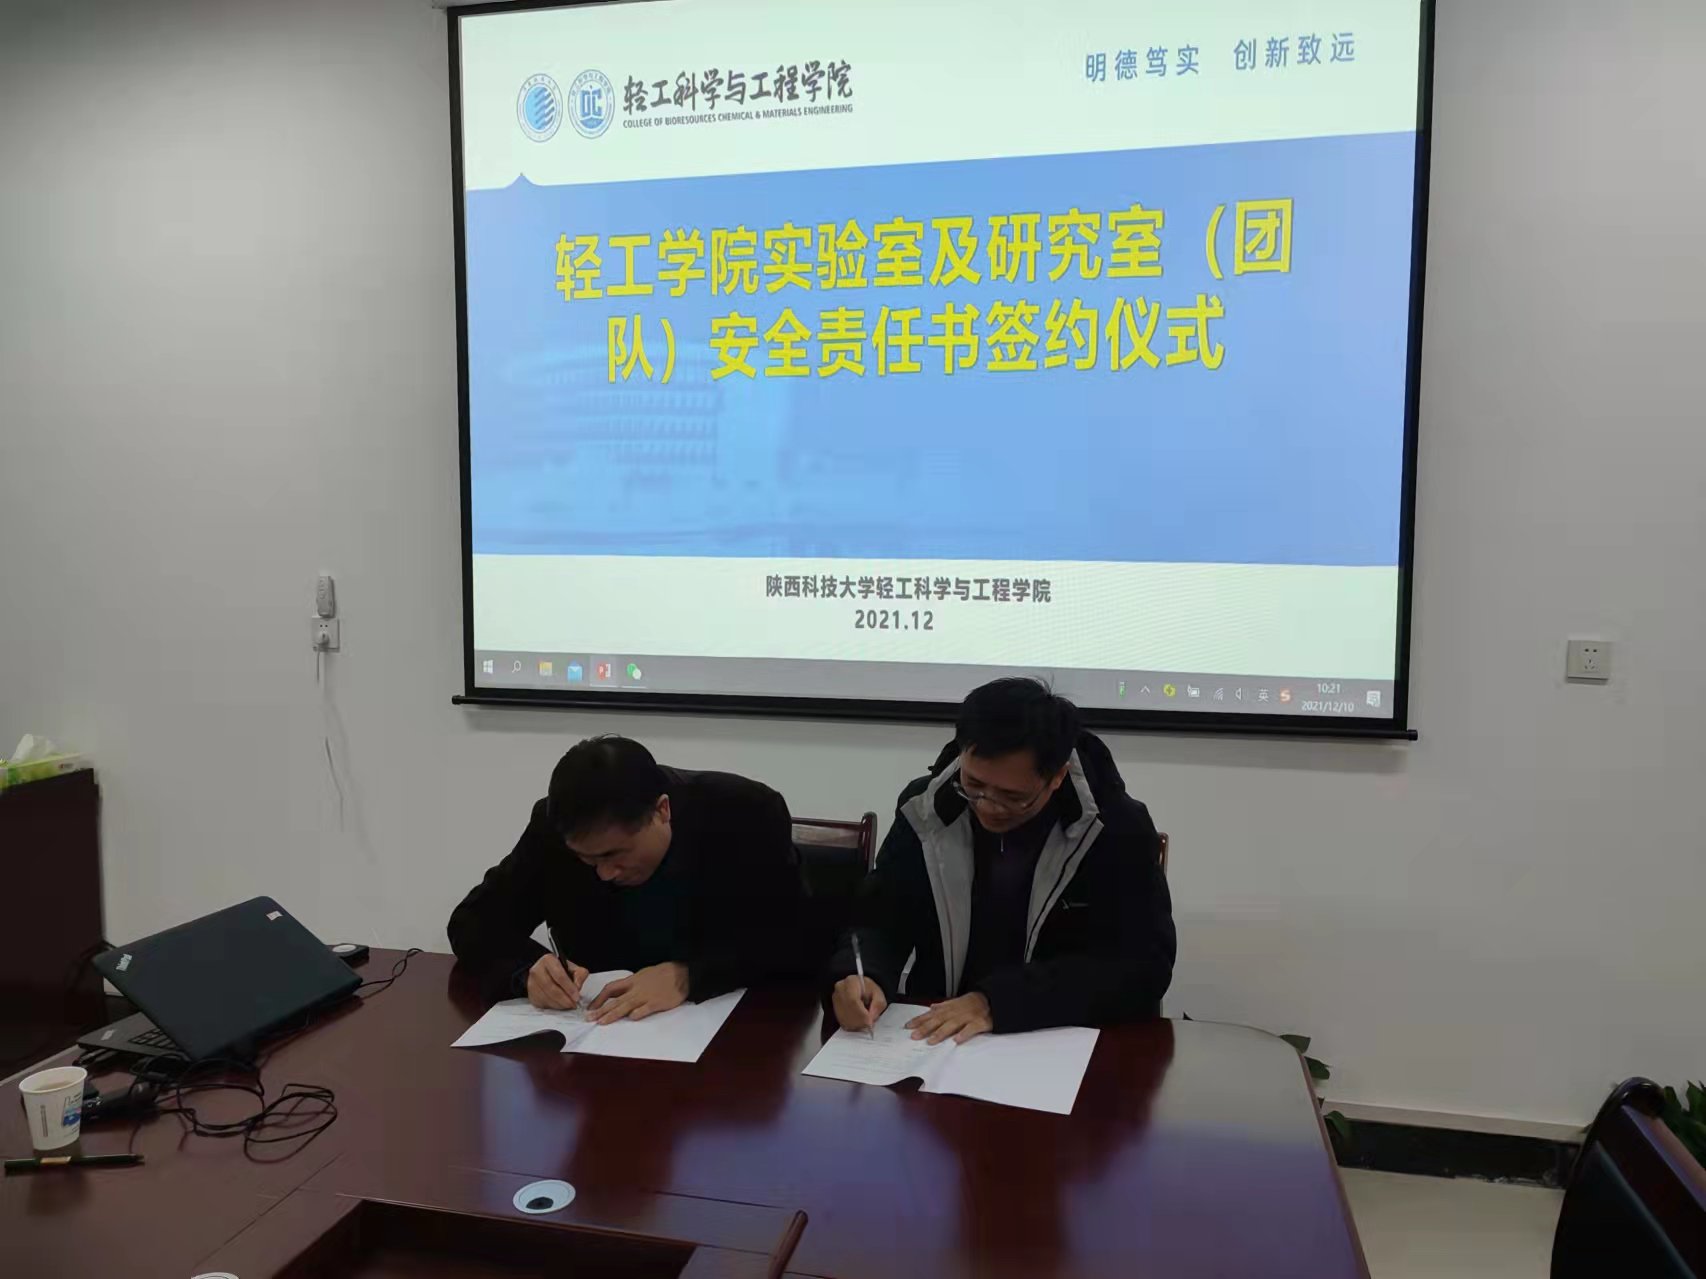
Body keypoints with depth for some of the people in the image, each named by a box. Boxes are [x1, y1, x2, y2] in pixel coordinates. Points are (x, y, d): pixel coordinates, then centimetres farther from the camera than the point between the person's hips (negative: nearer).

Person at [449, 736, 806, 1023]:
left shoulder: (749, 813, -17)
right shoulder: (554, 826, -11)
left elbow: (793, 939, -16)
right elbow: (475, 922, -3)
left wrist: (685, 976, -30)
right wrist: (528, 968, -24)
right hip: (597, 1025, 2)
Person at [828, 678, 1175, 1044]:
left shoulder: (1119, 828, -10)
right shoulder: (927, 811, -3)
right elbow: (880, 922, 1)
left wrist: (995, 1002, -25)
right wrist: (861, 976, -22)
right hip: (935, 1036, 2)